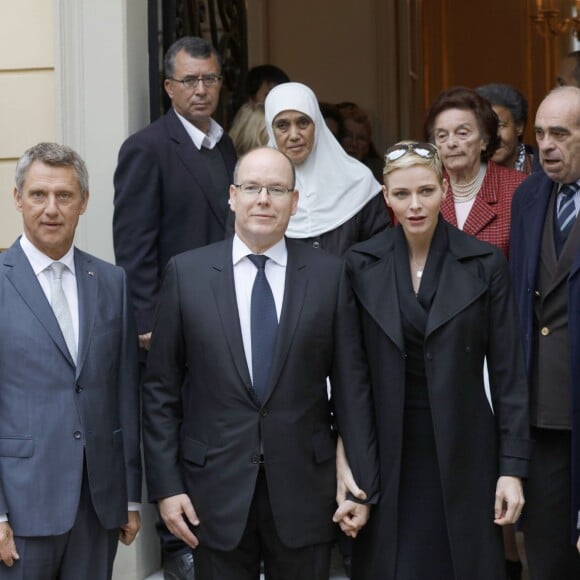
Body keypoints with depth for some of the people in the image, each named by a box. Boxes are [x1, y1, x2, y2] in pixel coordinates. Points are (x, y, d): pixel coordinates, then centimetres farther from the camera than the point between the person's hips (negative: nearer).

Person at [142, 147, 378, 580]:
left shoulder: (329, 275, 0)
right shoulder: (187, 273, 1)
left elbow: (351, 385, 2)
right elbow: (161, 389, 2)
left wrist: (363, 484, 0)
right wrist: (166, 485, -3)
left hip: (304, 485, 0)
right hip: (216, 485, 0)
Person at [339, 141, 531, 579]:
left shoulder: (485, 264, -2)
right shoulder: (361, 264, 1)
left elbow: (508, 373, -1)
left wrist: (513, 467, -5)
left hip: (463, 454, -1)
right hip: (386, 452, 1)